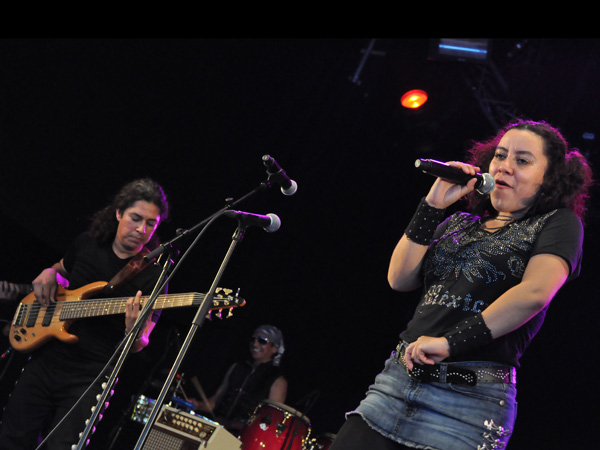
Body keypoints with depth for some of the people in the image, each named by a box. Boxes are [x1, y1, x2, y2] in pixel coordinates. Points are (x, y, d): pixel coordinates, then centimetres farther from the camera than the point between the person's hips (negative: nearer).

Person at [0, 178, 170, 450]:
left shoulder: (153, 276, -8)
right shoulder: (87, 243, 4)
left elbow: (137, 347, -8)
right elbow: (62, 269, 26)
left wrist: (135, 334, -31)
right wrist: (49, 274, 3)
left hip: (90, 378, -4)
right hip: (45, 362, 4)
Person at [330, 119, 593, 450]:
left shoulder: (558, 223, 3)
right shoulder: (459, 224, 21)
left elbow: (535, 292, -15)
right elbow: (400, 279, 11)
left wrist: (451, 343, -17)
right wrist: (433, 206, 3)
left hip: (472, 398, -5)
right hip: (398, 378, 5)